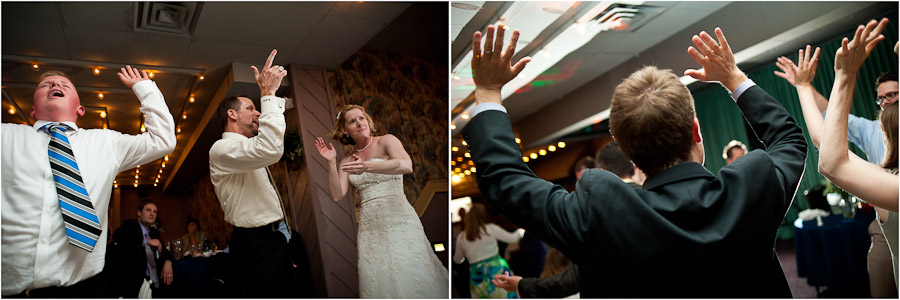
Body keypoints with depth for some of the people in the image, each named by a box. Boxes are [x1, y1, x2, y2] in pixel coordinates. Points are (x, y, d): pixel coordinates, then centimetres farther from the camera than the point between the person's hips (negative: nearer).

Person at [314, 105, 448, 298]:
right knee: (379, 282, -2)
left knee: (409, 275, -12)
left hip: (398, 219, -4)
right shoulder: (348, 160, 13)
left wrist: (368, 167, -31)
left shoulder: (386, 141, 1)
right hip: (369, 226, 4)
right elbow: (337, 195, 4)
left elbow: (407, 166, -20)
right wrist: (331, 163, -5)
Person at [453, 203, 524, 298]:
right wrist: (520, 231, 23)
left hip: (478, 278, 2)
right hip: (496, 272, -2)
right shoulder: (491, 229, -5)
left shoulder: (461, 238, 4)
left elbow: (457, 260, 18)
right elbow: (512, 238, 2)